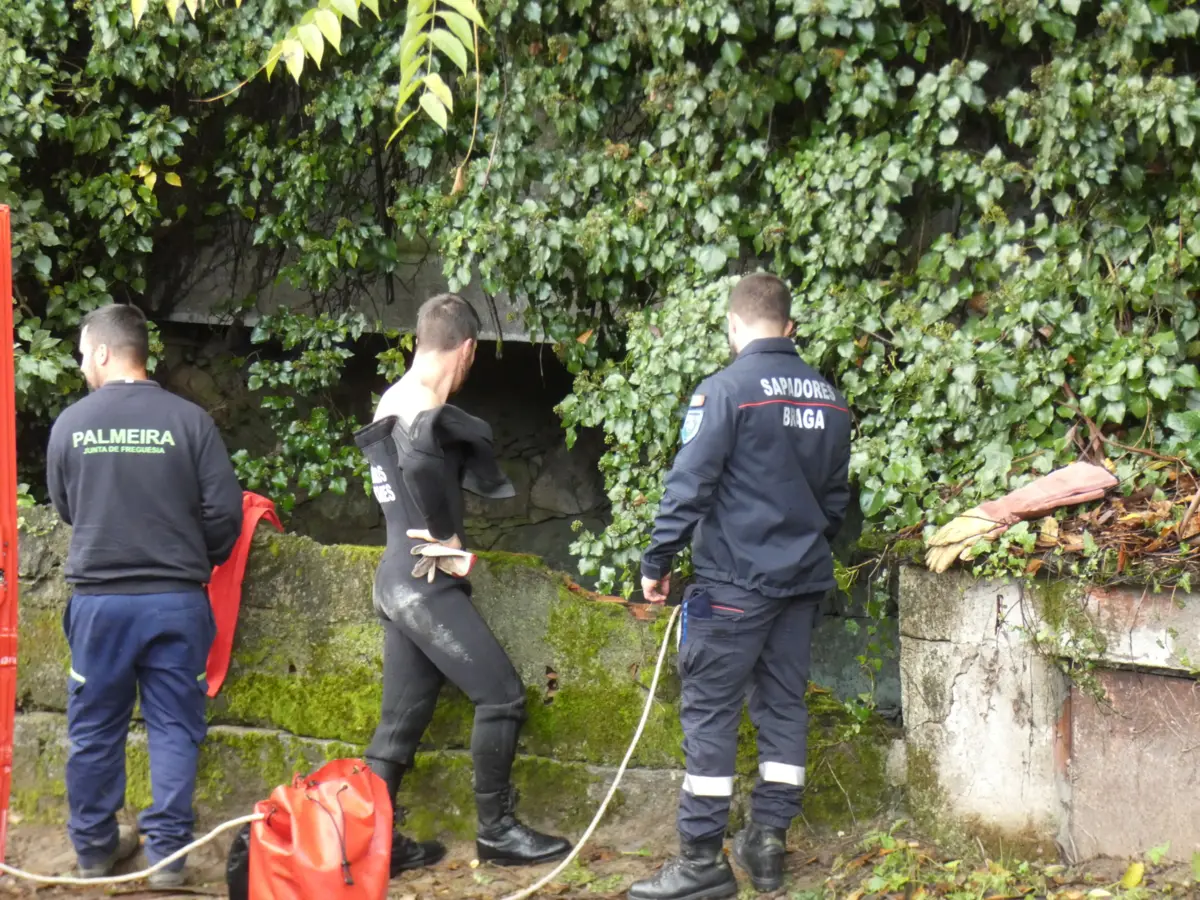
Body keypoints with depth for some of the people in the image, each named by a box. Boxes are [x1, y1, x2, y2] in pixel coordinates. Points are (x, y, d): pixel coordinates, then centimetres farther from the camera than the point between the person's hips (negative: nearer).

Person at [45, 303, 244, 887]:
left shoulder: (71, 424, -4)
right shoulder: (188, 420, -8)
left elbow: (65, 509, 10)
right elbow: (224, 510, -6)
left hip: (98, 599, 1)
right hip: (176, 599, -1)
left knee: (95, 729, 13)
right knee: (174, 727, 8)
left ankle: (94, 848, 22)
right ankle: (167, 852, 7)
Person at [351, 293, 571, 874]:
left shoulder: (398, 401, 15)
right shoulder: (422, 408, -14)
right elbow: (420, 465, -36)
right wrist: (446, 532, -22)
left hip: (403, 580, 10)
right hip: (426, 581, -10)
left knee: (402, 719, 11)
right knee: (501, 695, -4)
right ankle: (496, 832, 3)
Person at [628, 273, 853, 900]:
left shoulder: (725, 390, -12)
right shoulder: (828, 399, 8)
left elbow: (689, 485, -14)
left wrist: (656, 561, -5)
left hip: (736, 581, -6)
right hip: (804, 579, 6)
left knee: (709, 712, -3)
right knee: (784, 706, 12)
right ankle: (768, 842, 15)